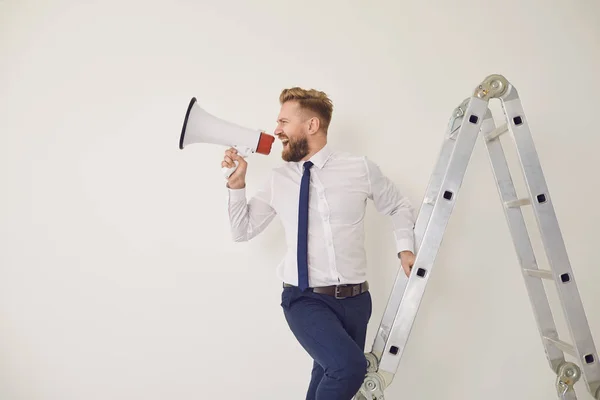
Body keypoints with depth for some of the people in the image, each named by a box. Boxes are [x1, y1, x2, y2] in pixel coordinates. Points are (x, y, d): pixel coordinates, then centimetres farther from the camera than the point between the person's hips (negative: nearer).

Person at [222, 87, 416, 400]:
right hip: (305, 300, -1)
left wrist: (404, 248, 2)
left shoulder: (361, 169, -1)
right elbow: (242, 230, 10)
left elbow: (399, 207, 15)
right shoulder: (277, 180, 4)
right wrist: (237, 183, -1)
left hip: (354, 299, 1)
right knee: (349, 366, -25)